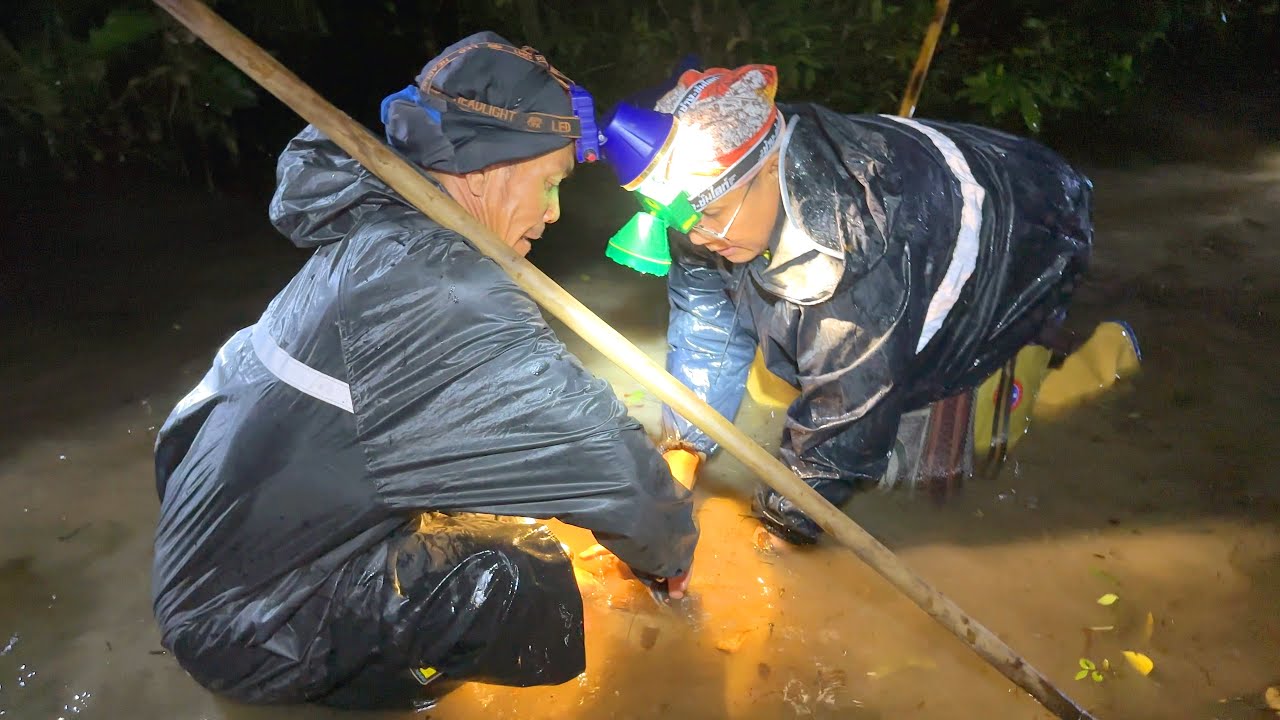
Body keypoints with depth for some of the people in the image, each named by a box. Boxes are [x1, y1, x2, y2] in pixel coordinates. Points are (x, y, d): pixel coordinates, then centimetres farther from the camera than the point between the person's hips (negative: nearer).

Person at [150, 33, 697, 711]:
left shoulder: (372, 230, 0)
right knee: (528, 585, -20)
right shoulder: (436, 289, -29)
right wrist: (670, 553, -5)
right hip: (248, 631, -9)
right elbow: (601, 453, -25)